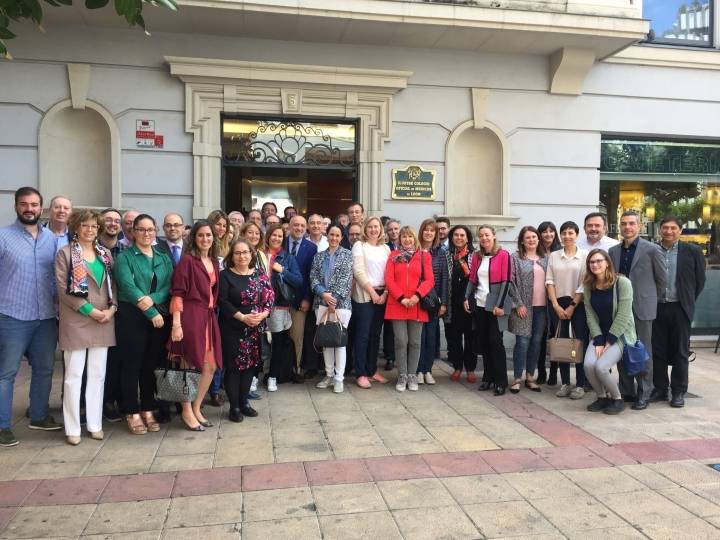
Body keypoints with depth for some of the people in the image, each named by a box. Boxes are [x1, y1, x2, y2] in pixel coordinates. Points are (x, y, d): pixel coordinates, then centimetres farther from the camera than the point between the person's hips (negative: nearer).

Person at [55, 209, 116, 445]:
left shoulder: (105, 253, 12)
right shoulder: (65, 253, -1)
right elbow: (63, 289, -8)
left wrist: (112, 308, -5)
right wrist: (90, 310, -13)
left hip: (103, 322, 4)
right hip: (76, 321, -4)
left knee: (98, 374, 9)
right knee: (74, 375, 0)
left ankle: (95, 424, 18)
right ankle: (72, 428, 10)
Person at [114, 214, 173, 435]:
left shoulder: (164, 258, 14)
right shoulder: (124, 257, 0)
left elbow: (169, 286, 4)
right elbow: (128, 286, -13)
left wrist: (152, 299, -17)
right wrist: (152, 313, -18)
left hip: (160, 316, 4)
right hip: (131, 316, -4)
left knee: (151, 364, 9)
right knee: (131, 364, 0)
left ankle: (148, 411, 19)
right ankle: (132, 413, 11)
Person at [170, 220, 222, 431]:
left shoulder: (214, 262, 15)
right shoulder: (187, 260, -6)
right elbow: (177, 293, -11)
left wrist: (212, 309, 9)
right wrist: (176, 323, -17)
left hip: (209, 316, 7)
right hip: (190, 316, -7)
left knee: (211, 366, 9)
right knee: (189, 365, 2)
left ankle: (196, 409, 24)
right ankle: (187, 412, 16)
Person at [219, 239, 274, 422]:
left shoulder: (260, 275, 6)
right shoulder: (225, 275, -4)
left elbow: (270, 298, 4)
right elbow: (222, 301, -11)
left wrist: (262, 314, -14)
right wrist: (243, 317, -18)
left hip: (256, 328, 4)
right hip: (232, 328, -4)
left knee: (251, 364, 9)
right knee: (233, 366, 1)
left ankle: (244, 402, 23)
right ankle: (234, 406, 12)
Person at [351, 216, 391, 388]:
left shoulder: (386, 248, 13)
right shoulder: (359, 245, 0)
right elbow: (358, 271, -9)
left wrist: (385, 293, -5)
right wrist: (372, 292, -13)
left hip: (382, 295, 5)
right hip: (364, 295, -4)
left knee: (375, 334, 9)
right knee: (363, 334, -3)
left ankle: (372, 370, 18)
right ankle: (361, 374, 2)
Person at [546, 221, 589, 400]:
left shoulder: (585, 255, 1)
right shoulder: (553, 256, 8)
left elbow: (585, 284, -5)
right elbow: (549, 281, 4)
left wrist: (572, 306, -9)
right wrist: (556, 306, -5)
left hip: (578, 304, -2)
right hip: (558, 304, 3)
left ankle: (580, 385, 5)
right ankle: (565, 383, 13)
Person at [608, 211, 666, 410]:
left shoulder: (652, 250, -4)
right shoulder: (613, 251, 8)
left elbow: (662, 280, 3)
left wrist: (650, 298, 9)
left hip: (642, 309, -4)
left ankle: (643, 394, 11)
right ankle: (626, 392, 19)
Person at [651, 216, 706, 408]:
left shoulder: (692, 252, 0)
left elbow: (700, 280, 6)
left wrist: (688, 302, 6)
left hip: (680, 308, -1)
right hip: (657, 308, 2)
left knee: (680, 352, 5)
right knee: (657, 350, 7)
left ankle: (678, 392, 14)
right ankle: (660, 389, 19)